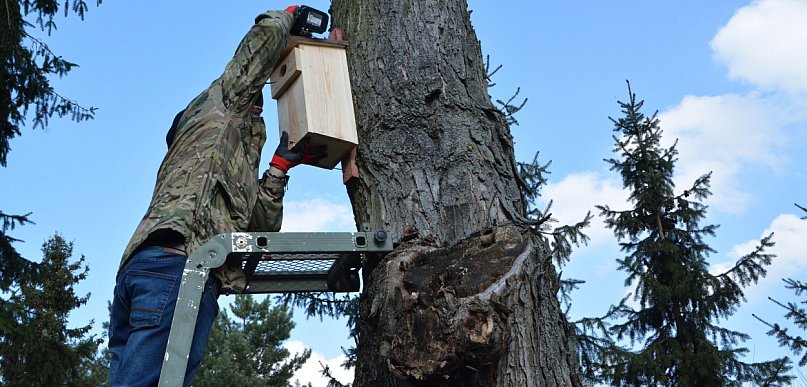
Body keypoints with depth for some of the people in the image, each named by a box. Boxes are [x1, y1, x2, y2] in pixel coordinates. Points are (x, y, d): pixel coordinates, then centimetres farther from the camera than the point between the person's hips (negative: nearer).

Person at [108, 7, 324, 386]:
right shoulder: (221, 102, 21)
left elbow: (260, 227, 31)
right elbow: (261, 42, 16)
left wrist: (280, 167, 26)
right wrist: (285, 17, 36)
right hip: (179, 261, -9)